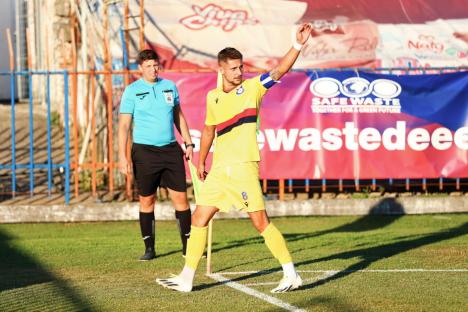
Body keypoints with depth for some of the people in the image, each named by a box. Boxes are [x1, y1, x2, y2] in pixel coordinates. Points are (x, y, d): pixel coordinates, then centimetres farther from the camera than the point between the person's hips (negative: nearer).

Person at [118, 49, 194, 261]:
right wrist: (122, 156, -11)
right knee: (147, 200, 3)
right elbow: (124, 125, -4)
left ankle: (188, 245, 8)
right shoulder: (132, 91, -2)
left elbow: (178, 117, 20)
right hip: (144, 150, -3)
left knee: (180, 197, 0)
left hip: (170, 149, 3)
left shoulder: (169, 86, 9)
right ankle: (149, 249, 11)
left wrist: (188, 143, 15)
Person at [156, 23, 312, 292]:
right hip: (219, 169, 6)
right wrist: (201, 161, 30)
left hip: (244, 166, -6)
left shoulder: (253, 87, -2)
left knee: (261, 221, -9)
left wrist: (298, 45, -30)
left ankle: (291, 275, -2)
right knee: (199, 218, 7)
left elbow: (280, 70, -16)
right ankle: (186, 278, 15)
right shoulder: (212, 97, 12)